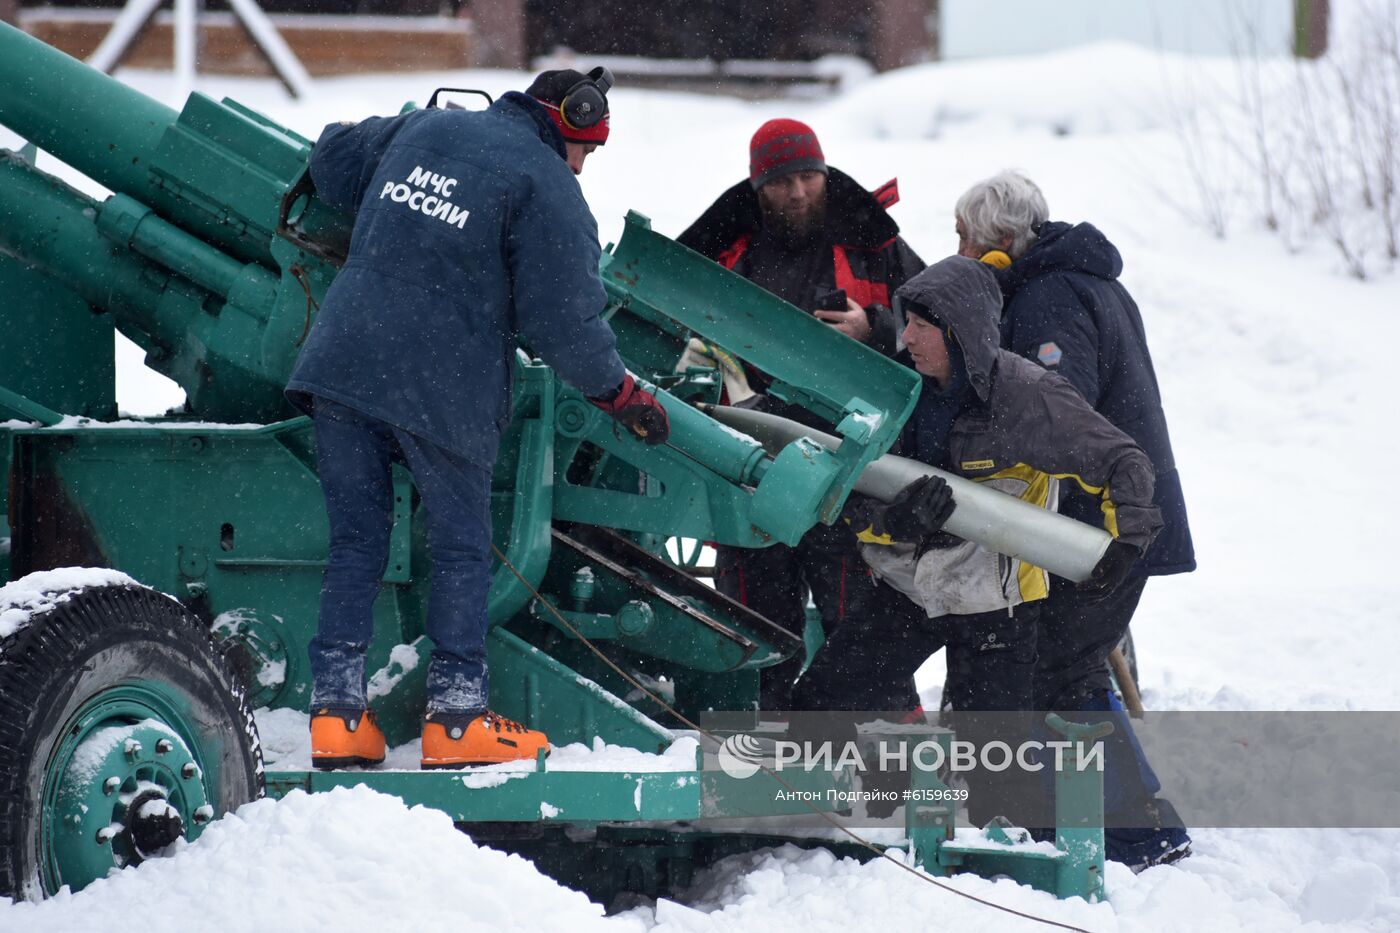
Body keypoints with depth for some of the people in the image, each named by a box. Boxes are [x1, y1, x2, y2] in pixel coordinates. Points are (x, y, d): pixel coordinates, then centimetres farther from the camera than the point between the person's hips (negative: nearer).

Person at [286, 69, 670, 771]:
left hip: (342, 363, 5)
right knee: (461, 549, 7)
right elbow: (562, 319, -6)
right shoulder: (547, 186, -2)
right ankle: (456, 718, 4)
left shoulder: (423, 129, 16)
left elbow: (332, 160, 31)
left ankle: (335, 712, 5)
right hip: (442, 389, -5)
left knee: (356, 542, 10)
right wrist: (620, 394, 7)